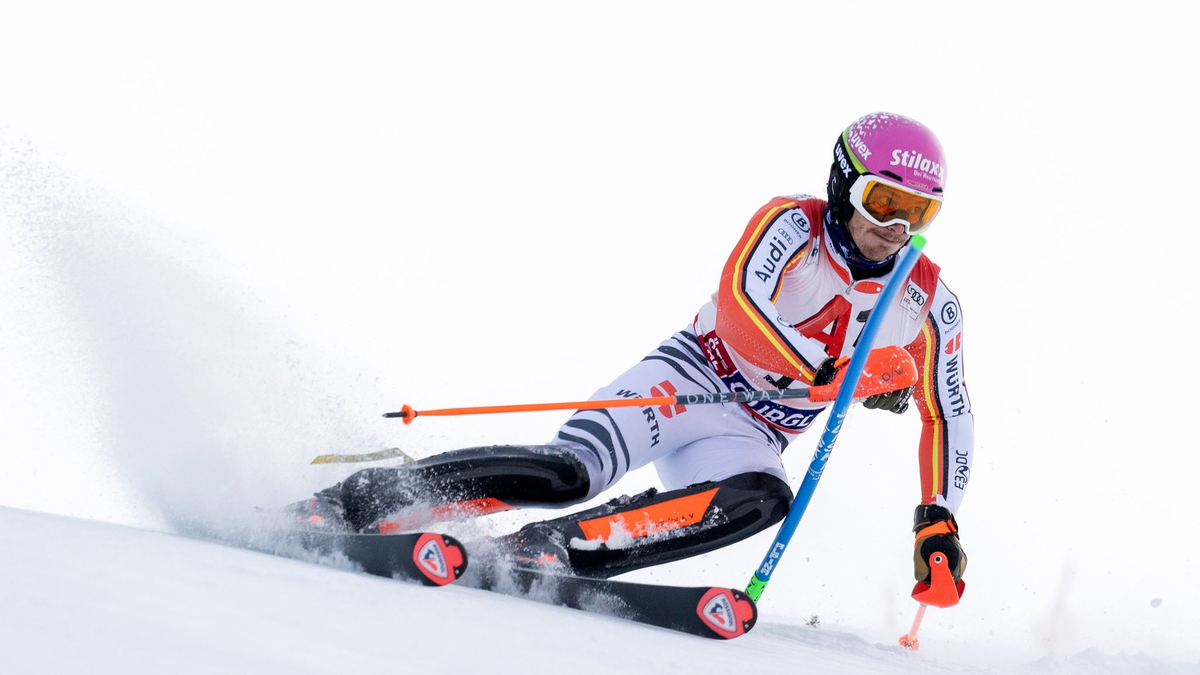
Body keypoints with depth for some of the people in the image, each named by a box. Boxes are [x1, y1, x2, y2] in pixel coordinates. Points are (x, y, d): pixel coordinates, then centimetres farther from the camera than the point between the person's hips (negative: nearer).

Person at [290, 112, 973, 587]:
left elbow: (950, 416, 10)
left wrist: (939, 518, 1)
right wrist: (830, 373, -31)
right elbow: (742, 300, -27)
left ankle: (539, 552, -36)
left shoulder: (929, 304, 1)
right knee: (569, 472, -30)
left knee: (765, 499, -34)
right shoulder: (795, 224, -10)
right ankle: (352, 502, -22)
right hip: (687, 379, -3)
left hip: (749, 440, 4)